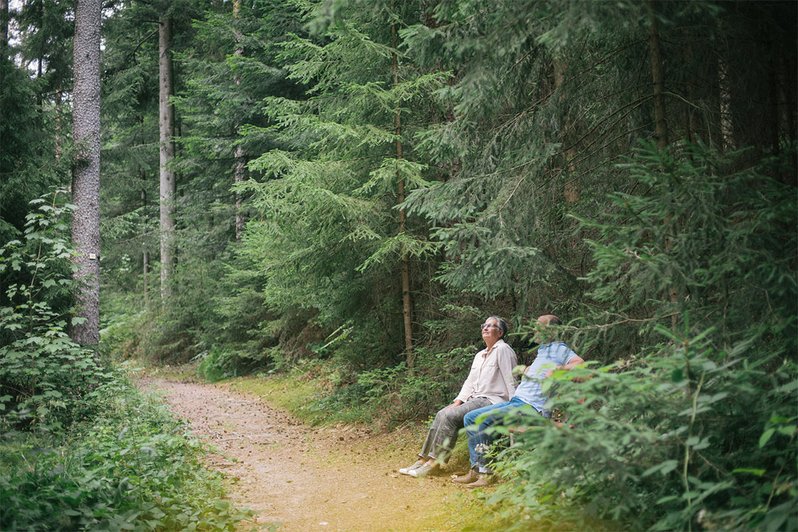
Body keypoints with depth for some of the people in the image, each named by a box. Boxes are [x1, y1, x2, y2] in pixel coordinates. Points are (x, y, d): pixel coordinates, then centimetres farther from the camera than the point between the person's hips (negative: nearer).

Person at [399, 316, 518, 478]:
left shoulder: (503, 350, -7)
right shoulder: (480, 355, 21)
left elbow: (511, 382, -12)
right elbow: (470, 382, 17)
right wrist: (457, 402, 2)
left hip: (493, 401, -9)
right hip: (475, 398, 9)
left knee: (450, 416, -23)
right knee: (441, 414, -10)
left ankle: (433, 462, -20)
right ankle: (423, 459, -12)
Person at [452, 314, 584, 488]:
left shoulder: (559, 348, -3)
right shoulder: (543, 350, 25)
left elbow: (580, 364, -19)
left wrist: (559, 369, -28)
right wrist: (527, 370, 20)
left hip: (531, 407, -10)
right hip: (515, 402, 10)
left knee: (481, 420, -25)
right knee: (470, 418, 3)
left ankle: (484, 473, -17)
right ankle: (476, 469, -2)